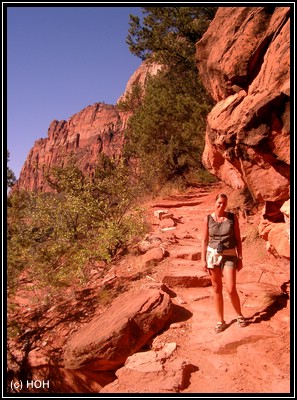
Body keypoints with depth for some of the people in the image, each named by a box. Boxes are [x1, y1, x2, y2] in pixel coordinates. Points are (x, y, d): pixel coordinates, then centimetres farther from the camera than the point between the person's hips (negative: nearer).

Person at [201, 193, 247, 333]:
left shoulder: (233, 217, -3)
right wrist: (203, 260, -2)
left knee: (231, 289, -6)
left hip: (229, 256, -1)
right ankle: (220, 321, 21)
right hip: (212, 255, 1)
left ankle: (239, 315, 21)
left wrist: (240, 258, -1)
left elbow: (238, 239, 1)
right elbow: (205, 241, 2)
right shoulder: (208, 219, -1)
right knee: (217, 289, 8)